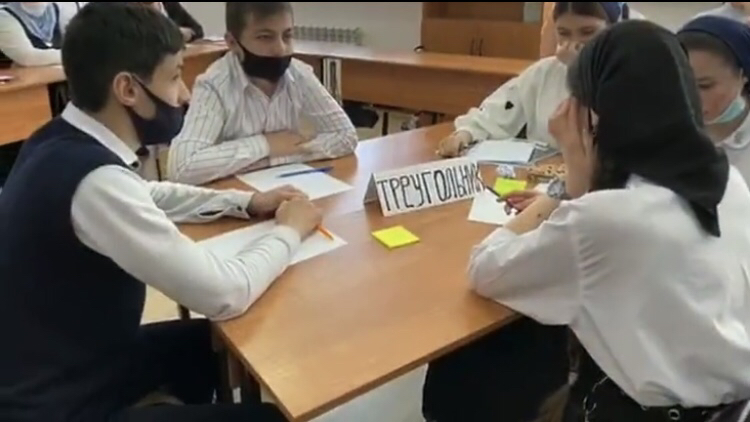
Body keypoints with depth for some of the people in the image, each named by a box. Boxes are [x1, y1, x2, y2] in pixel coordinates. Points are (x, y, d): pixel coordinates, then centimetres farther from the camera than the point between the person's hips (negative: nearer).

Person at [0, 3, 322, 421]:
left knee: (213, 342, 22)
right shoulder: (95, 178, -32)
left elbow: (143, 197, 16)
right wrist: (289, 231, -9)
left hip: (67, 358, 8)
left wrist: (245, 203, 4)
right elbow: (225, 296, -28)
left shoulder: (61, 141, -4)